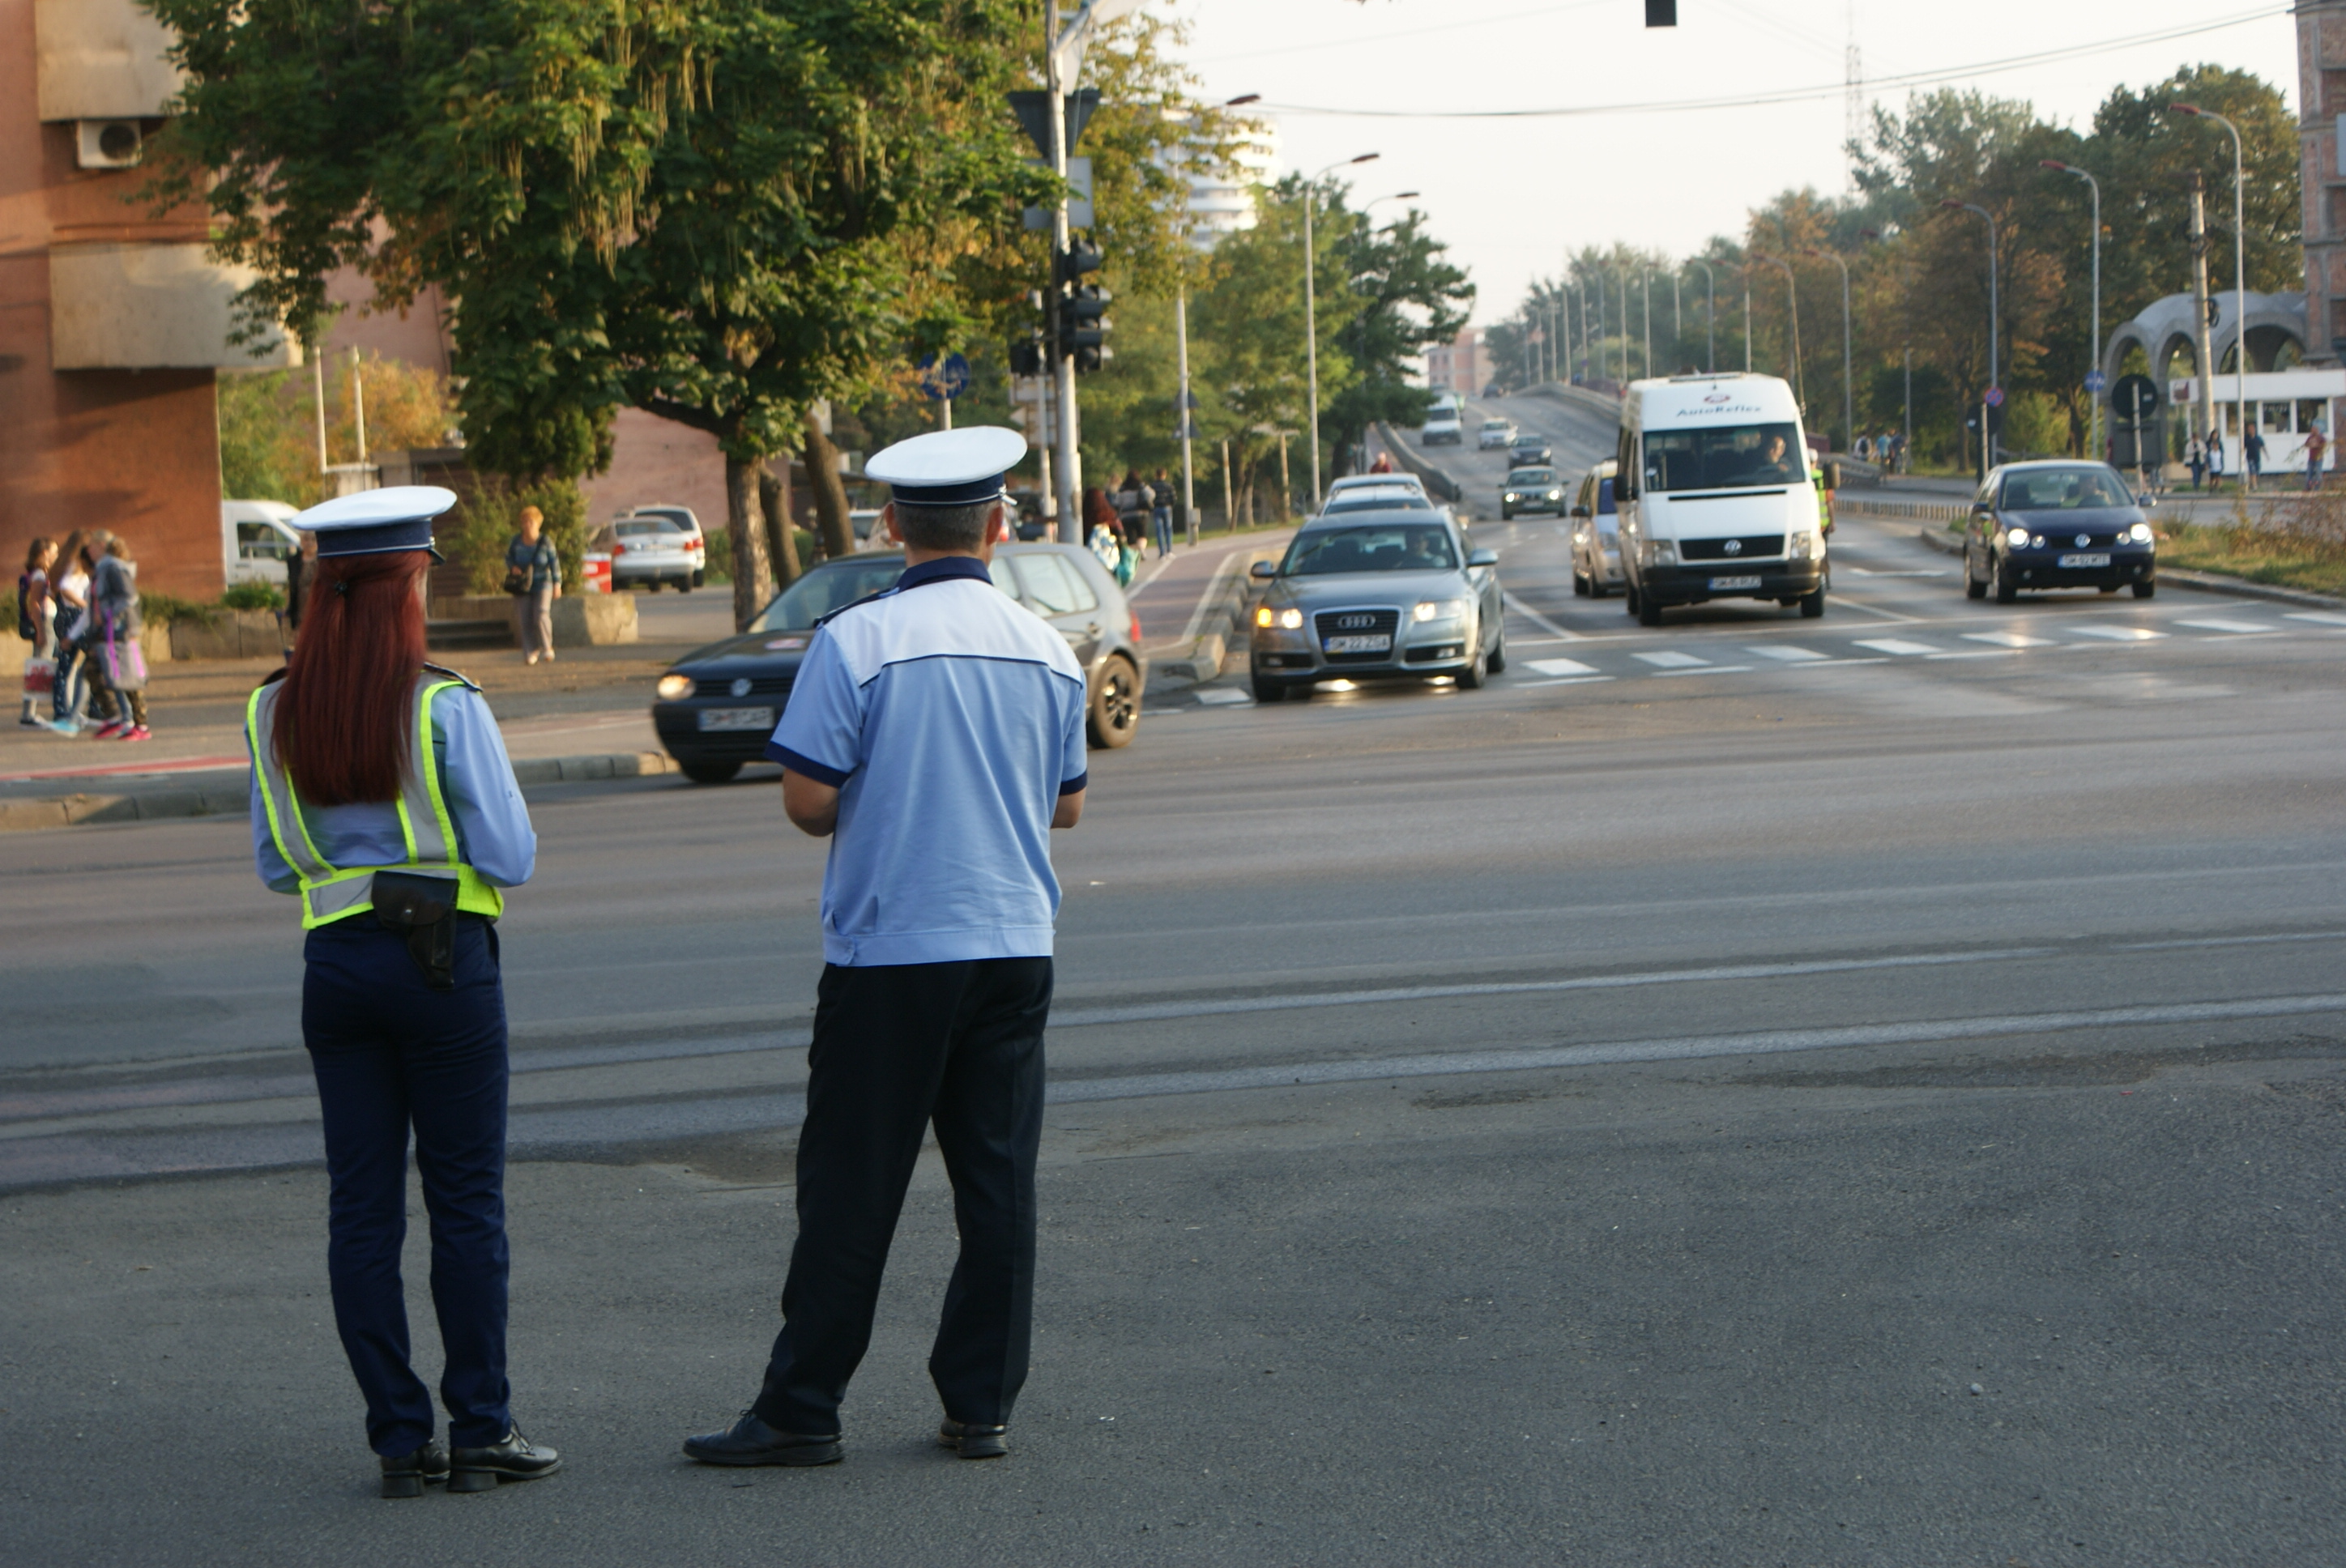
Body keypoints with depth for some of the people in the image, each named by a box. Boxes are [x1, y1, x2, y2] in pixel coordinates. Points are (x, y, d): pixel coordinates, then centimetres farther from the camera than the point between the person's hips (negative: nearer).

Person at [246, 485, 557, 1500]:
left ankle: (398, 1438, 8)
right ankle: (479, 1432, 7)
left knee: (361, 1207, 7)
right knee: (465, 1199, 4)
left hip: (334, 961, 4)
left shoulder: (275, 713, 2)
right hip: (444, 958, -4)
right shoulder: (444, 707, -12)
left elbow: (275, 867, 9)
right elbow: (512, 859, -11)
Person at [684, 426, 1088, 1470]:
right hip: (1015, 945, 4)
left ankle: (800, 1410, 6)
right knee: (997, 1180, 8)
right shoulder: (1047, 650, 4)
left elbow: (807, 802, -11)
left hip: (890, 952, -4)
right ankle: (982, 1407, 10)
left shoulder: (856, 642, -11)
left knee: (851, 1188, 1)